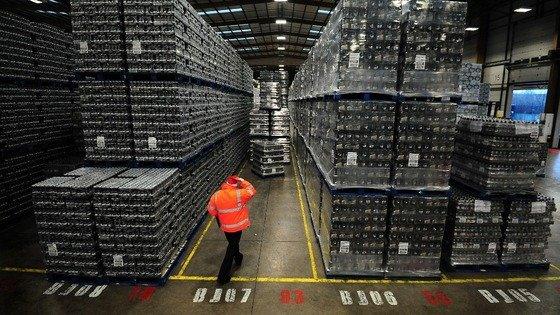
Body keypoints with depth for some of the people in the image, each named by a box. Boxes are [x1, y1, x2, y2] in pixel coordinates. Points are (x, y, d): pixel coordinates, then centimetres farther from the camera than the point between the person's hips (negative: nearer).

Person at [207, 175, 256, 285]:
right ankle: (223, 275, 12)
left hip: (225, 227, 4)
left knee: (233, 243, 29)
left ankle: (238, 258, 54)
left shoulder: (216, 196, -13)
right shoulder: (238, 194, -25)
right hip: (237, 226, -4)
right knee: (232, 247, 9)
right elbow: (252, 191, -10)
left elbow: (211, 211, -1)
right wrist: (241, 181, -6)